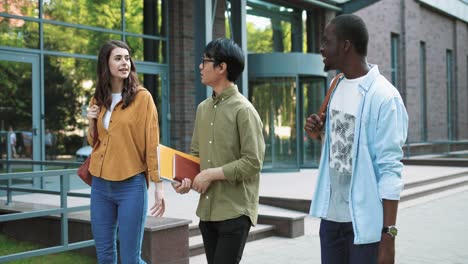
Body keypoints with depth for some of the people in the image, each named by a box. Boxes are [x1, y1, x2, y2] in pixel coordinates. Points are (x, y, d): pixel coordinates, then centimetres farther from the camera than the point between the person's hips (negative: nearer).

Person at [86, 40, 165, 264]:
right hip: (100, 185, 5)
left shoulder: (142, 97, -6)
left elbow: (152, 144, -8)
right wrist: (91, 124, -1)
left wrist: (158, 185, -13)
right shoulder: (98, 99, 9)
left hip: (131, 185, -5)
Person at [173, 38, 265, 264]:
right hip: (207, 209, 7)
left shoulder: (243, 110, -11)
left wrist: (211, 174, -15)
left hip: (235, 211, -7)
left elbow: (253, 162, -16)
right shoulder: (203, 108, 11)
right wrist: (186, 178, -2)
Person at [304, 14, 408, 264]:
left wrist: (388, 235, -20)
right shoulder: (337, 86, 6)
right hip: (331, 214, 7)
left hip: (365, 220, -7)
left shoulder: (383, 96, -16)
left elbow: (390, 170, -18)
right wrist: (321, 131, -1)